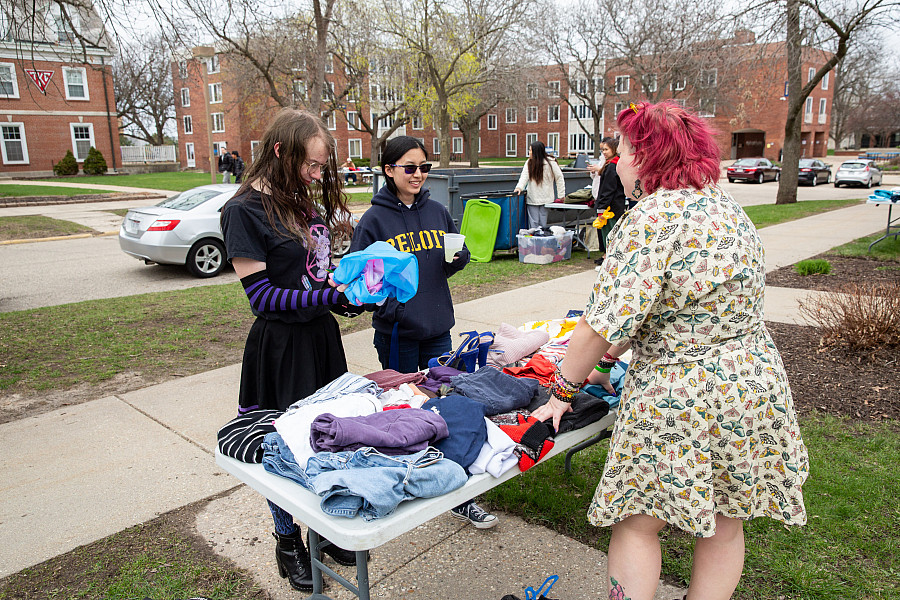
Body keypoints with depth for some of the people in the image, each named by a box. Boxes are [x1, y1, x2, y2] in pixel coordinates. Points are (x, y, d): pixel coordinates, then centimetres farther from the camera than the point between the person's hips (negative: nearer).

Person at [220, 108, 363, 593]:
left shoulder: (306, 201, 8)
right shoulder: (245, 210, -15)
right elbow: (262, 295, -18)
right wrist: (332, 297, -25)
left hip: (322, 335, 7)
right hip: (280, 345, -7)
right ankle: (287, 540, 31)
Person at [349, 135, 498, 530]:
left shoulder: (437, 212, 8)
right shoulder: (374, 219, -5)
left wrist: (458, 256, -5)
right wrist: (386, 302, -22)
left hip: (438, 327, 4)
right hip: (397, 330, -3)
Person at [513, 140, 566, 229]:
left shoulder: (550, 162, -4)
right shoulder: (528, 163, 4)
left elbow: (559, 178, 0)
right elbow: (524, 176, -8)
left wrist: (561, 195, -1)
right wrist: (519, 187, -28)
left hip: (545, 199, -2)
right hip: (532, 199, 2)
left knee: (542, 223, 0)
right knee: (533, 223, 1)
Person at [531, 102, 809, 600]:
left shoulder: (653, 217, -19)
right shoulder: (724, 205, 9)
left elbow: (604, 323, -21)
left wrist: (563, 388, -7)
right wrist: (608, 359, 15)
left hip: (681, 401, -9)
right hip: (756, 386, 9)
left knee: (635, 524, 10)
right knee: (725, 523, 21)